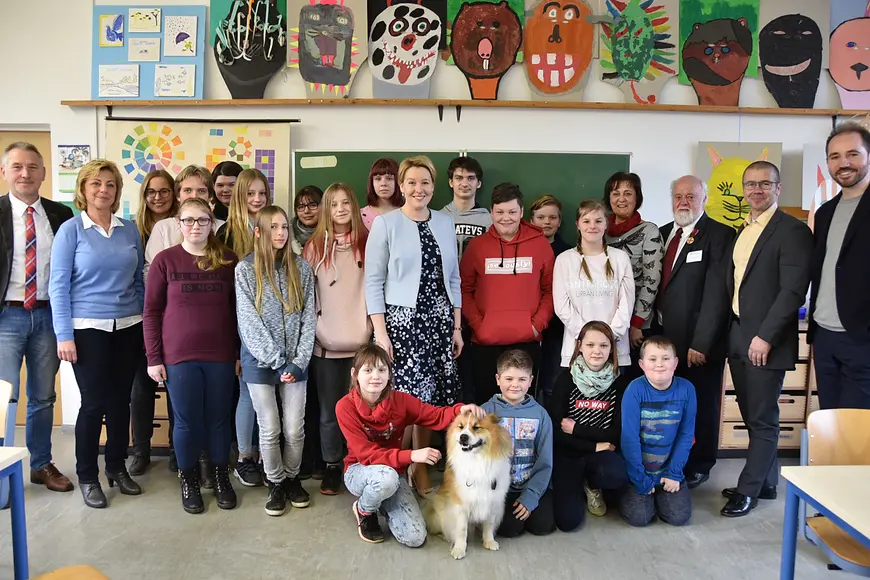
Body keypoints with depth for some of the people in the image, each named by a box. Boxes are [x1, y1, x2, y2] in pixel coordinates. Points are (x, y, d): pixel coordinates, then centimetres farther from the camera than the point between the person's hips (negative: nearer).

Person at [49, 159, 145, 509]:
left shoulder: (130, 230, 7)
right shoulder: (71, 230, -3)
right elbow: (58, 286, -6)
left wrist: (146, 324, 9)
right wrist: (64, 336, -11)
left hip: (128, 327, 3)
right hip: (88, 329, -3)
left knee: (121, 400, 10)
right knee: (94, 403, 1)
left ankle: (117, 467, 27)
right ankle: (87, 476, 18)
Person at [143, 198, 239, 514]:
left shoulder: (228, 260, 4)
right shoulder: (165, 260, -1)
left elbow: (237, 309, 8)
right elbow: (151, 311, 0)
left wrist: (240, 353, 6)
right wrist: (153, 358, -3)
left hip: (221, 356, 1)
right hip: (179, 356, -1)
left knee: (219, 419, 10)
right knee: (187, 421, 8)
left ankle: (221, 477, 29)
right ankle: (189, 480, 27)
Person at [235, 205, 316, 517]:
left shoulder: (301, 268, 3)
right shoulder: (245, 269, -3)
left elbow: (308, 318, 1)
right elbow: (249, 322, -8)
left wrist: (298, 361, -8)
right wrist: (277, 362, -13)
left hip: (295, 362, 2)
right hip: (260, 362, -2)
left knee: (295, 430, 4)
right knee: (270, 429, 5)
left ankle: (292, 477, 27)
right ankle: (276, 483, 24)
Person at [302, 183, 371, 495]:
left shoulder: (369, 243, 3)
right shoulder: (315, 246, 3)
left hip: (361, 341, 0)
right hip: (326, 343, 1)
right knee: (329, 411, 10)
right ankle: (332, 466, 25)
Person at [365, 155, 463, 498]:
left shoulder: (445, 223, 9)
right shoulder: (385, 224, -4)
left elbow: (453, 278, 13)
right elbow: (373, 281, -6)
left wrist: (456, 327, 9)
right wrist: (380, 332, -12)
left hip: (439, 322, 4)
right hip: (401, 320, -4)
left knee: (430, 398, 8)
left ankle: (420, 468, 25)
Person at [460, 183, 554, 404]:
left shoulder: (540, 244, 4)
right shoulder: (477, 245, 4)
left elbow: (551, 289, 6)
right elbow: (464, 289, 5)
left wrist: (538, 323, -4)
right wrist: (477, 324, -5)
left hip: (527, 341, 0)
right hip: (485, 342, 0)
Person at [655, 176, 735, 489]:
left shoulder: (719, 235, -8)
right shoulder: (663, 233, 11)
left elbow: (716, 293, -15)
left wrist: (701, 343, -18)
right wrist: (654, 329, 5)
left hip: (699, 343, -5)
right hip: (665, 337, 5)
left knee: (702, 405, 9)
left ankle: (699, 467, 27)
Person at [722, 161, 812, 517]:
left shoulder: (792, 230, -8)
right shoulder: (742, 232, 15)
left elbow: (794, 290, -16)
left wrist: (765, 336, -19)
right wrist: (731, 332, 8)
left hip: (765, 341, -7)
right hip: (738, 337, 7)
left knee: (763, 418, 3)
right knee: (752, 416, 14)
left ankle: (748, 490, 13)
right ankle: (766, 482, 26)